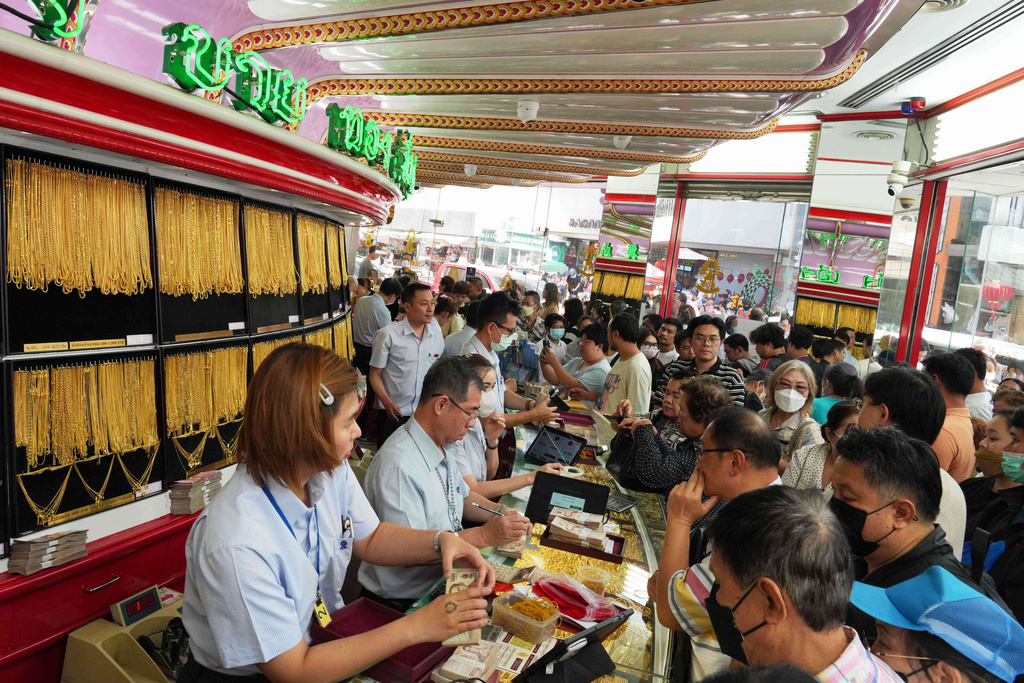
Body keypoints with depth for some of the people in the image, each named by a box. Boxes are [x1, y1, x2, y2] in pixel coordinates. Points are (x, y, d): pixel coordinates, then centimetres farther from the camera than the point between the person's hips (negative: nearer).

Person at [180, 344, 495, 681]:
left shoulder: (332, 471, -11)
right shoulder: (237, 544, -31)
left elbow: (369, 538, 5)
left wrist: (441, 540, -13)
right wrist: (415, 627, -25)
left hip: (326, 638, 6)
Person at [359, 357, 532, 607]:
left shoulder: (442, 449, 6)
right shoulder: (398, 466, -25)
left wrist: (502, 514, 2)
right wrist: (485, 536, -25)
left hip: (442, 582, 9)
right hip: (404, 602, -9)